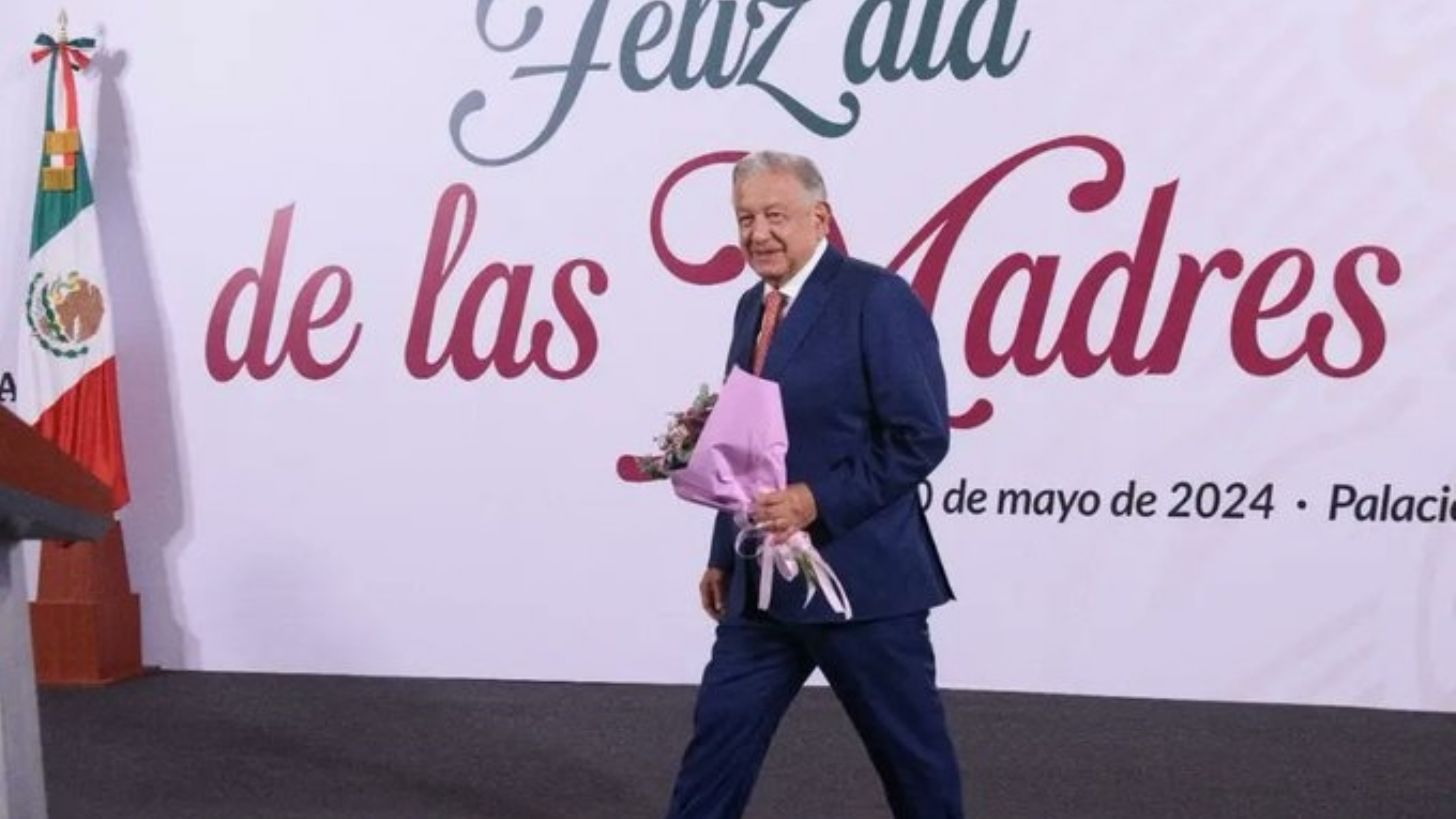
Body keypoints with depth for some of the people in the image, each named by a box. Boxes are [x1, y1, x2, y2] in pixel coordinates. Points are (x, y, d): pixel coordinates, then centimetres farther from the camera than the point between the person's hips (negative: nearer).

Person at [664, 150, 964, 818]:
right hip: (763, 581, 7)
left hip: (859, 577, -7)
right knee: (719, 732, 9)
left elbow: (921, 437, -16)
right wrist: (724, 556, 15)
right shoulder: (753, 306, 13)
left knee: (910, 748, 8)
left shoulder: (876, 297, -11)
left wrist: (818, 501, -21)